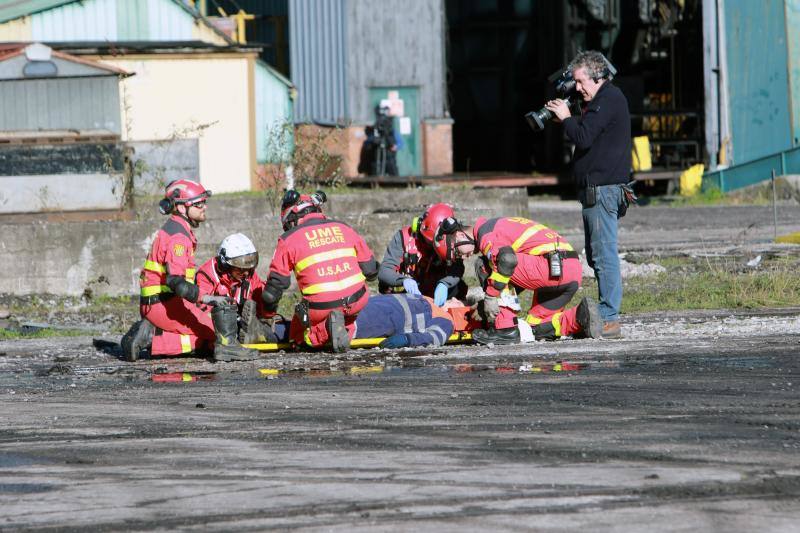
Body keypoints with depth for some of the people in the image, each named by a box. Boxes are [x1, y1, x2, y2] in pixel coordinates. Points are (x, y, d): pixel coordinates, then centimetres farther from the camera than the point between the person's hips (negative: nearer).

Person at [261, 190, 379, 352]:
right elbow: (370, 269, 17)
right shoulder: (343, 228, 13)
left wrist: (268, 312, 22)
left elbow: (276, 281, 7)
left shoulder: (289, 239, 4)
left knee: (296, 334, 23)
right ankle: (347, 329, 2)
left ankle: (326, 328, -9)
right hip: (356, 301, 3)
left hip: (320, 307, -3)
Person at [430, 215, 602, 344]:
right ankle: (580, 316, 3)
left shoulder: (485, 233, -4)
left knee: (485, 267, -6)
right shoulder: (495, 227, 27)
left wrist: (490, 296, -17)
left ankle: (505, 329, -6)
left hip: (555, 267, -10)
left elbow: (507, 260, -25)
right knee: (536, 326, 18)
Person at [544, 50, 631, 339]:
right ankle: (606, 316, 14)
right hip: (594, 189, 11)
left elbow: (583, 138, -19)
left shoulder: (610, 99, -12)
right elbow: (587, 137, 22)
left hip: (603, 188, -11)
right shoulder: (602, 99, 20)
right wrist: (568, 119, 9)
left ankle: (609, 320, -13)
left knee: (604, 254, -11)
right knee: (596, 256, 12)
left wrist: (566, 117, -4)